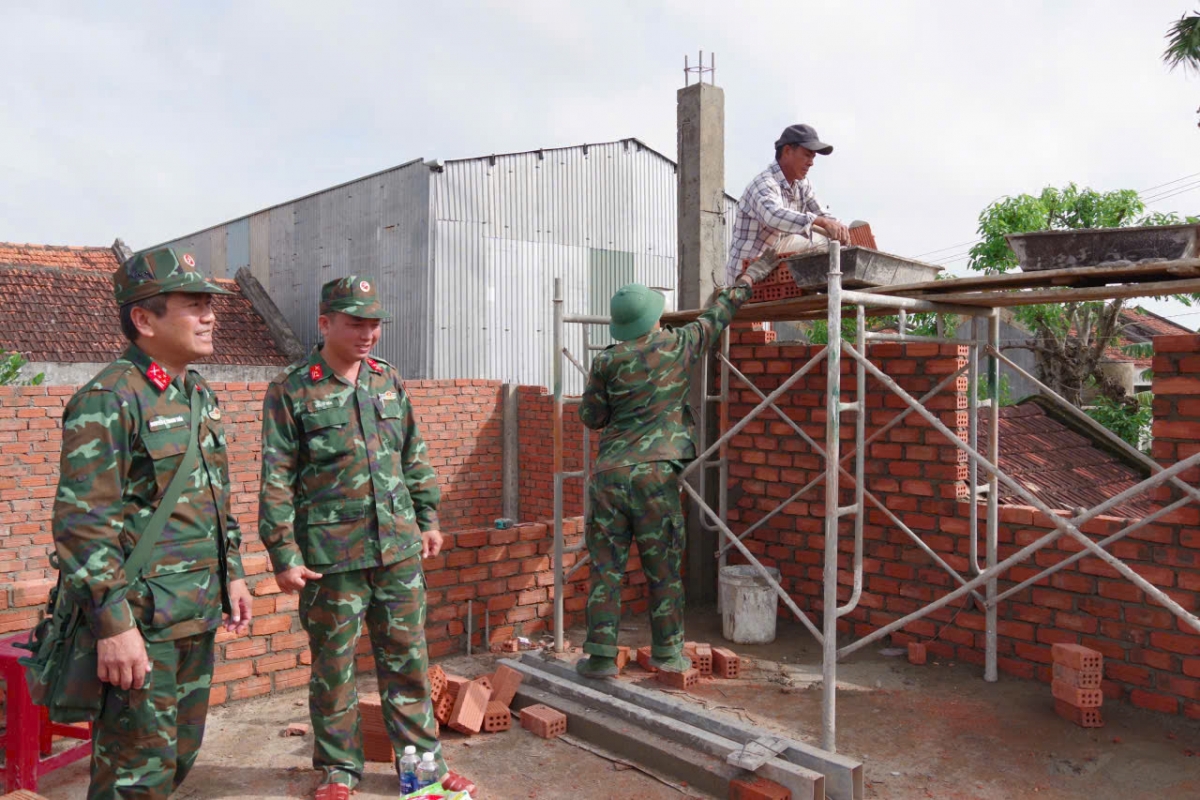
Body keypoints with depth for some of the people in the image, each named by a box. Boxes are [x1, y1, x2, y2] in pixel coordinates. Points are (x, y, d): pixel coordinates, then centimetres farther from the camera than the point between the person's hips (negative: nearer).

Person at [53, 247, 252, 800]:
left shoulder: (201, 395, 11)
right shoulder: (108, 401, -15)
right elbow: (82, 524, -19)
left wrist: (232, 574, 16)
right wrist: (112, 625, -21)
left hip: (196, 617, 8)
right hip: (141, 622, -8)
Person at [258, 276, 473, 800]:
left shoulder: (389, 380, 9)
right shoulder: (292, 390, -6)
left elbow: (415, 459, 15)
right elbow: (276, 481, -7)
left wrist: (428, 520, 13)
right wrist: (284, 554, -10)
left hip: (399, 549, 4)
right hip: (331, 556, -4)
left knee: (407, 657, 12)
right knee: (333, 666, 10)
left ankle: (422, 757, 27)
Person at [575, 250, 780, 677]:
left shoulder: (607, 362, 1)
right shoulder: (679, 347, 1)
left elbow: (591, 416, 10)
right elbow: (718, 315, 15)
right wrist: (751, 275, 30)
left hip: (609, 473, 1)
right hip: (655, 475, -1)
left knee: (606, 566, 6)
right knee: (663, 567, 9)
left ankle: (600, 654, 9)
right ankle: (668, 651, 18)